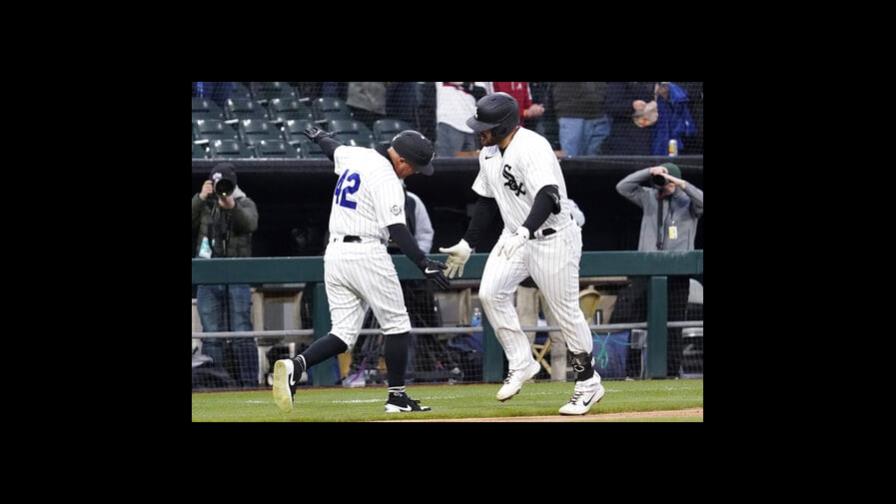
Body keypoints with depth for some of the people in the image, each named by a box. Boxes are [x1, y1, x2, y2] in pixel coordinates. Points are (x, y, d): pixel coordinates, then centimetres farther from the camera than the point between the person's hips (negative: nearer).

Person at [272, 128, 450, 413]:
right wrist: (424, 264, -25)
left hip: (334, 254, 8)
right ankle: (397, 397, 6)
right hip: (366, 255, -8)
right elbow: (396, 228, -21)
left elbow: (333, 149, 34)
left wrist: (319, 137, 57)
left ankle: (295, 366, -19)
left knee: (343, 334, 4)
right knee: (397, 326, 5)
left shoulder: (354, 156, 11)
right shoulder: (386, 178, -13)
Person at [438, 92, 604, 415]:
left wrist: (524, 233, -51)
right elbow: (486, 201, 16)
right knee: (490, 293, -10)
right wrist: (467, 244, 13)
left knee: (566, 312, 0)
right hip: (515, 237, 8)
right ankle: (521, 364, 4)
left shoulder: (532, 148, -24)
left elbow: (547, 196, -37)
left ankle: (589, 385, 14)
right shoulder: (488, 155, 3)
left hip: (553, 239, -8)